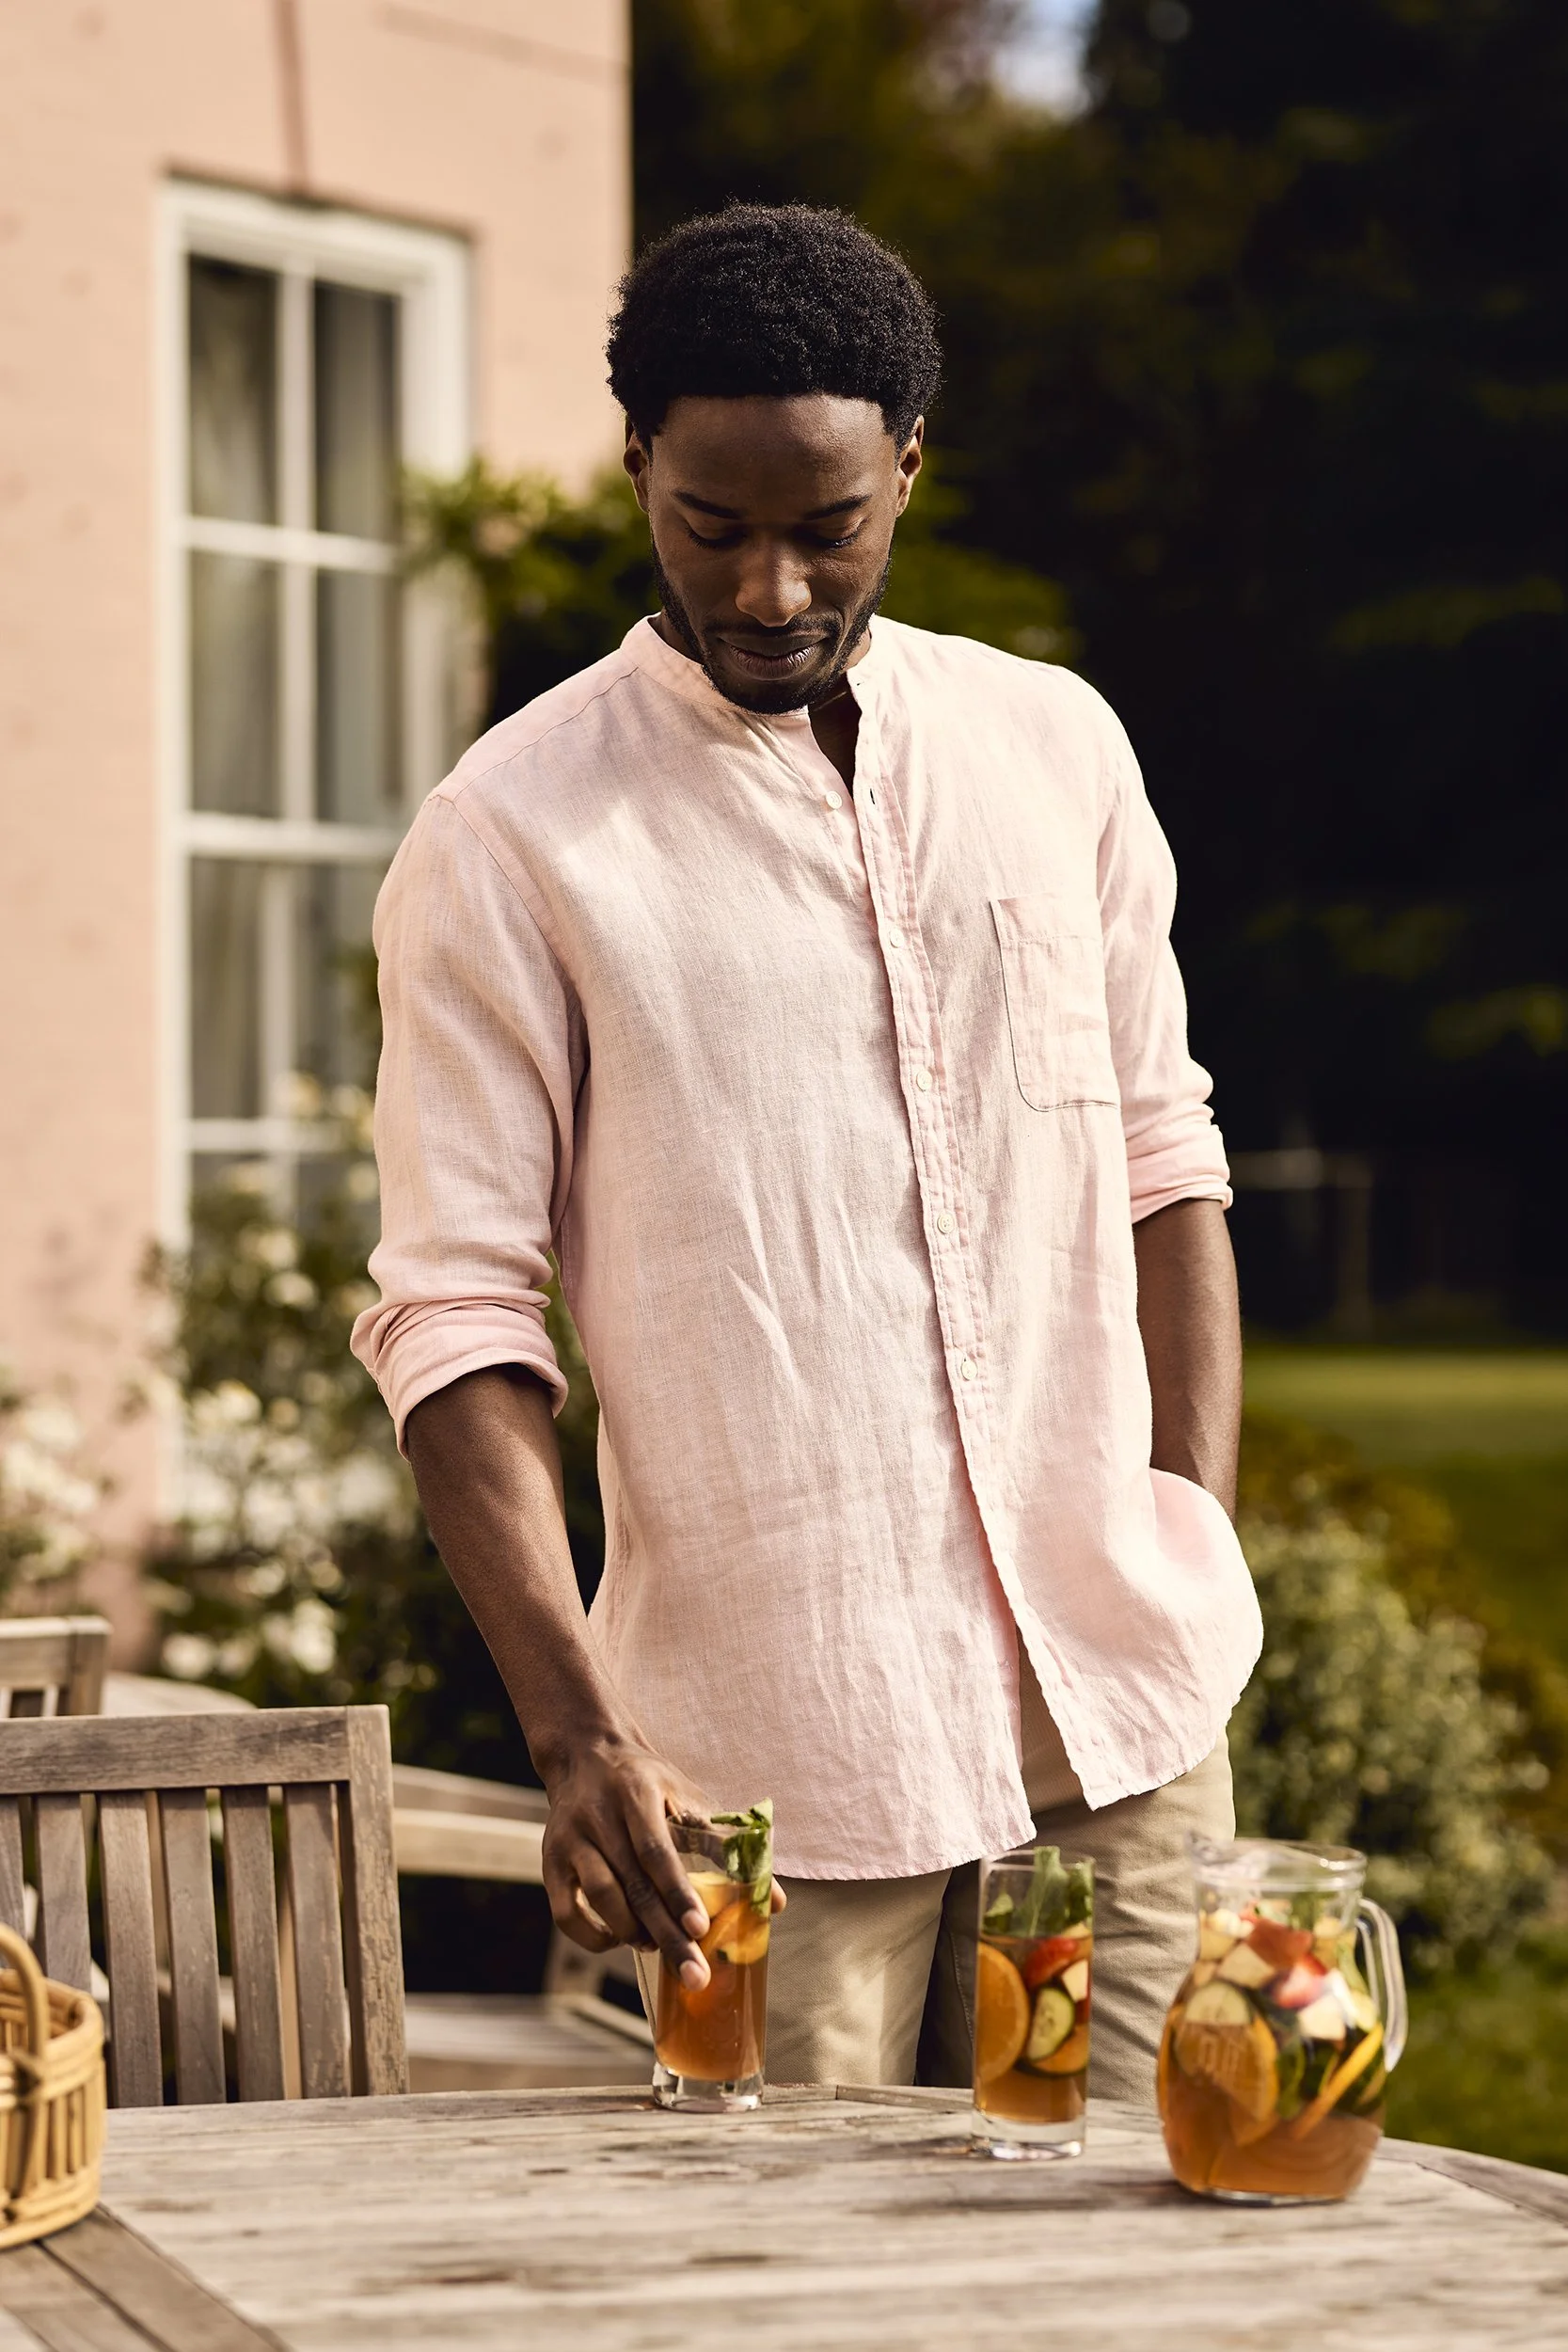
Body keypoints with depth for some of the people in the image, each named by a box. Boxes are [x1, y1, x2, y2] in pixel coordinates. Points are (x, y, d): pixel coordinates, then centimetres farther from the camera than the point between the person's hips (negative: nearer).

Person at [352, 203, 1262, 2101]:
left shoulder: (1057, 748, 11)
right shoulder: (510, 840, -3)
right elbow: (456, 1313, -7)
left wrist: (1203, 1548, 7)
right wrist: (577, 1732, -18)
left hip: (1124, 1709, 4)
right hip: (780, 1750, -3)